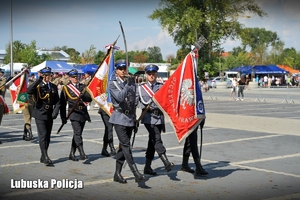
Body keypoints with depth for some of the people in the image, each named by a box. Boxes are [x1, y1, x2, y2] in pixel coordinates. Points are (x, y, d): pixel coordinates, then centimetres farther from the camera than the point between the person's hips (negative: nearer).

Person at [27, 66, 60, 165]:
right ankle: (45, 157, -15)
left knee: (47, 136, 8)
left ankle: (43, 157, 18)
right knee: (43, 135, -13)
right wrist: (39, 80, -26)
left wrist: (55, 111, -6)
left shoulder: (54, 87, 11)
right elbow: (29, 91, -25)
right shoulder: (37, 86, -3)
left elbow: (57, 101, 10)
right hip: (40, 114, -5)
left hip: (50, 115, 5)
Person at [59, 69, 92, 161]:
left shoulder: (83, 87, 15)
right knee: (78, 133, -16)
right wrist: (63, 117, 0)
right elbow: (62, 104, 3)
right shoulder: (66, 88, 4)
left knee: (77, 134, 9)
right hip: (74, 114, -4)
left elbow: (90, 98, 5)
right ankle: (82, 153, -20)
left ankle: (72, 154, 18)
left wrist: (83, 96, -17)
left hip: (83, 114, 4)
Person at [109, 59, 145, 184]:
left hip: (130, 118, 6)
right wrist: (127, 85, -20)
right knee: (126, 145, -14)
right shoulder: (112, 83, -3)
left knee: (123, 146, 9)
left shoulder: (131, 82, 12)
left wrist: (135, 118, 18)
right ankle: (136, 173, -20)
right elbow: (120, 97, -19)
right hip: (119, 118, -6)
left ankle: (117, 174, 17)